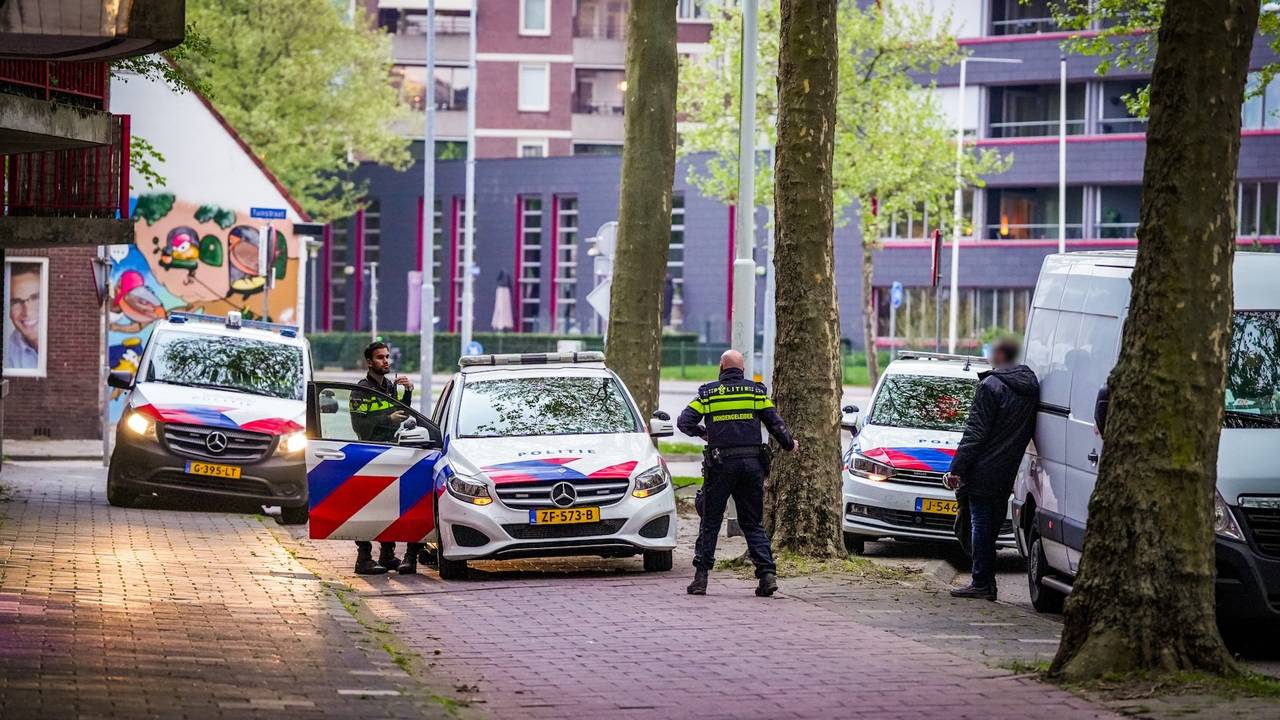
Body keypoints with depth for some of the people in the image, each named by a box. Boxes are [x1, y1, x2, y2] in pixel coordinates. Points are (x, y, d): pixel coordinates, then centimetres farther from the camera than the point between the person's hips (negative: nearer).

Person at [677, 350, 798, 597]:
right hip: (752, 464, 2)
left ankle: (700, 577, 2)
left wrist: (702, 432, 19)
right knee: (753, 523, 9)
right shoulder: (756, 391, 4)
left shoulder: (708, 393, 2)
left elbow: (684, 422, 0)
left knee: (710, 523, 7)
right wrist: (790, 444, 21)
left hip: (720, 465, -2)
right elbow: (775, 423, 4)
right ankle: (767, 574, -5)